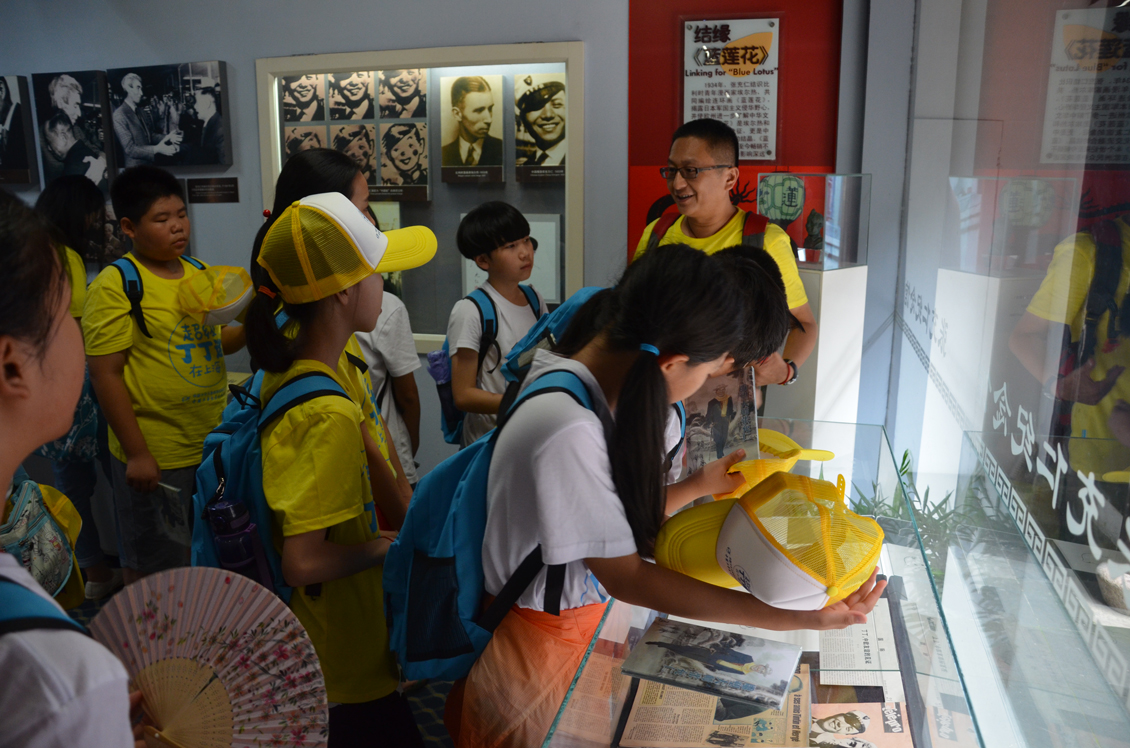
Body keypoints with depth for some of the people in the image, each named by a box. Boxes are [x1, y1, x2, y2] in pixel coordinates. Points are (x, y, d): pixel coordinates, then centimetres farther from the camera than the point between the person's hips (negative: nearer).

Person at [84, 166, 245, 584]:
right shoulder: (115, 285, -13)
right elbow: (105, 376, -14)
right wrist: (136, 454, -16)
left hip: (212, 445, 6)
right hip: (155, 456, -6)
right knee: (151, 568, 12)